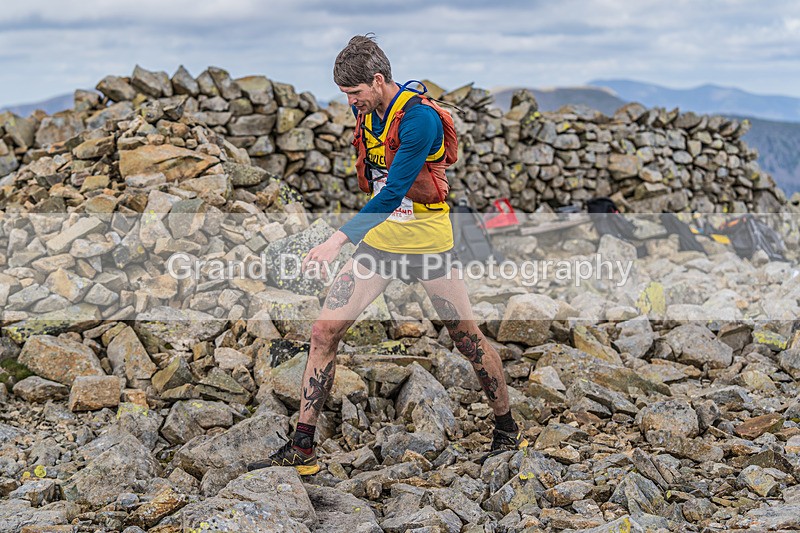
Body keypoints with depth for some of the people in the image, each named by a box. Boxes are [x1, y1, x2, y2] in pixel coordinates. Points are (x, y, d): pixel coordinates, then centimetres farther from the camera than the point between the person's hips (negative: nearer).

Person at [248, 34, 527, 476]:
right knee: (324, 331, -5)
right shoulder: (365, 110, 3)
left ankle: (508, 430, 25)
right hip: (379, 237, 6)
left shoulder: (419, 118, -22)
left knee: (467, 337, 3)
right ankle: (301, 449, 0)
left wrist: (340, 239, -35)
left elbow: (393, 192, -29)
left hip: (427, 241, -6)